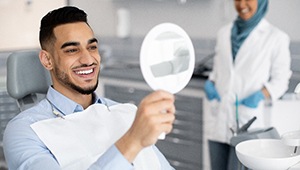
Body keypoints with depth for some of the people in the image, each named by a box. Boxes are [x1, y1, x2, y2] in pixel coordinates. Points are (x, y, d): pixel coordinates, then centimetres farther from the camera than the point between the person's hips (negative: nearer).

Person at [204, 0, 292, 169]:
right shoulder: (224, 33, 12)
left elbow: (281, 79, 2)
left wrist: (261, 94, -16)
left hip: (247, 123, -4)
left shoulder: (276, 37, -2)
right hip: (219, 122, 5)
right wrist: (210, 84, 0)